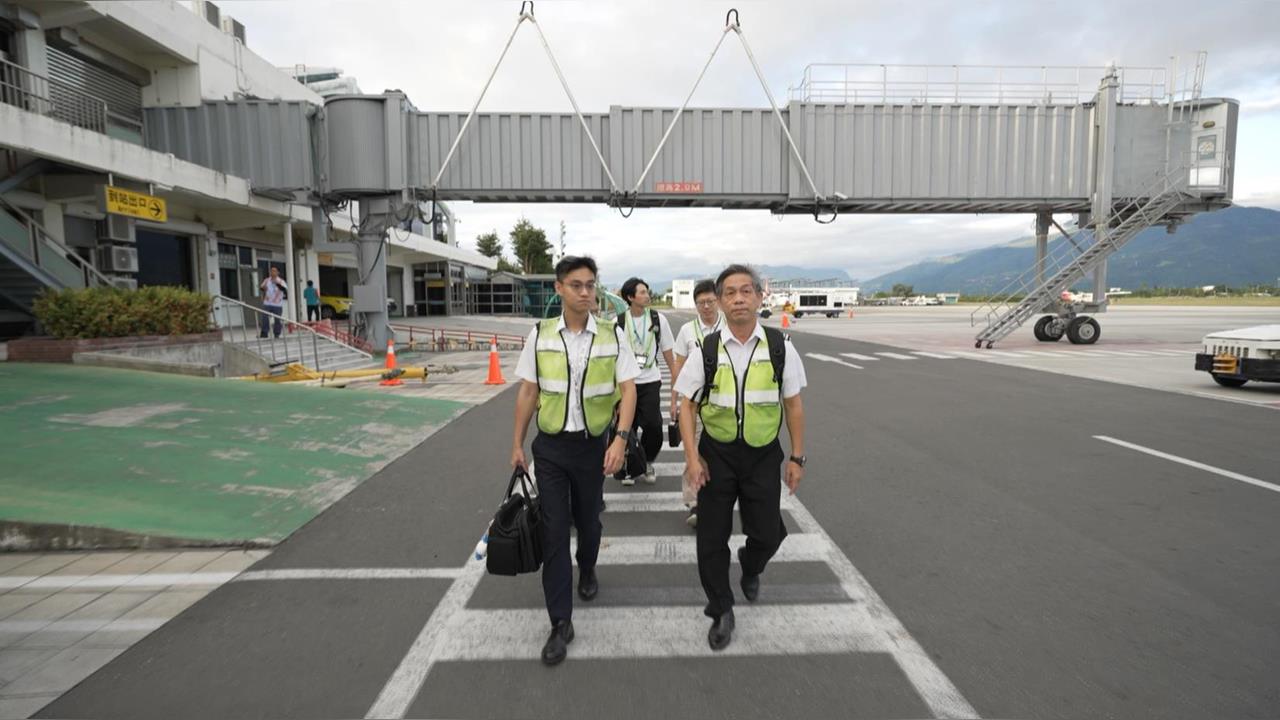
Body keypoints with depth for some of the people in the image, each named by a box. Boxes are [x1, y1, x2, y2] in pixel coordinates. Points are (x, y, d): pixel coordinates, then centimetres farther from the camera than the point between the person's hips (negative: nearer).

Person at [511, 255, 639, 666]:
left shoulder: (611, 336, -6)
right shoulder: (540, 335, -3)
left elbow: (628, 390, -7)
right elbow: (527, 393, 2)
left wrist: (621, 439, -20)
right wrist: (517, 444, 4)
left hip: (593, 444, 0)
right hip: (550, 446, 0)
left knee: (588, 520, 18)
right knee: (554, 530, 1)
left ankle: (587, 570, 51)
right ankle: (560, 623, 12)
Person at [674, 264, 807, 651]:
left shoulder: (780, 347, -6)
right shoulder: (707, 350, -8)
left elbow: (793, 405, 1)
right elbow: (686, 403, -3)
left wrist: (797, 457, 1)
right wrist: (692, 456, -10)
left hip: (764, 454, 1)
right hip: (717, 453, 0)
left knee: (768, 533, 8)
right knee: (711, 538, 6)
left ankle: (750, 567, 46)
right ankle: (721, 612, 29)